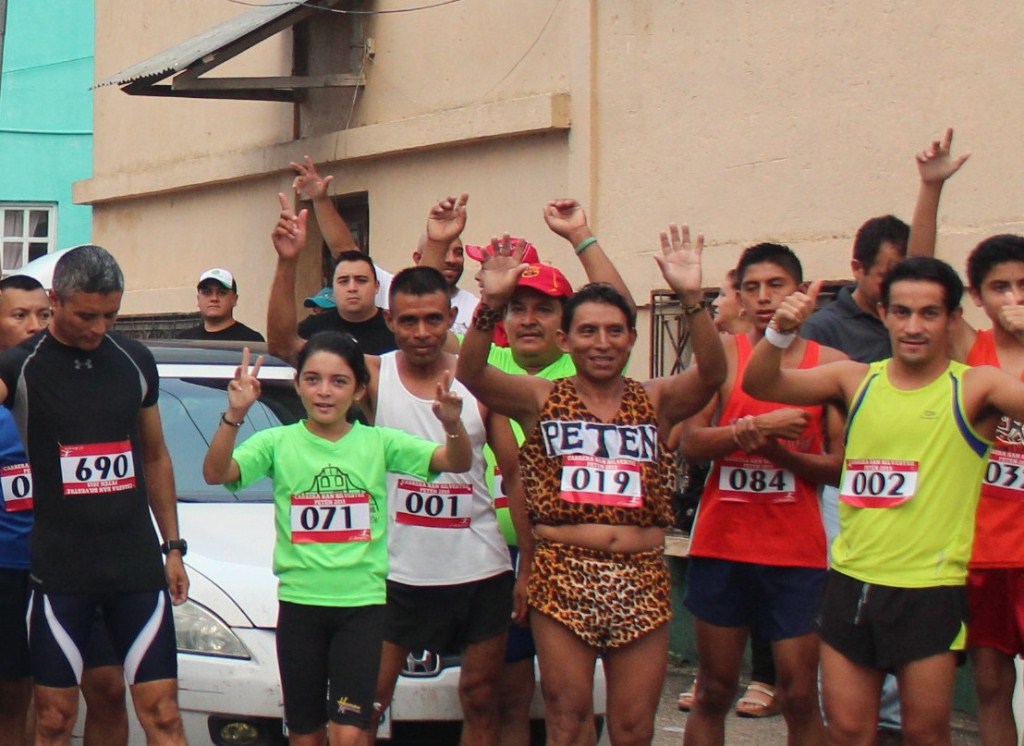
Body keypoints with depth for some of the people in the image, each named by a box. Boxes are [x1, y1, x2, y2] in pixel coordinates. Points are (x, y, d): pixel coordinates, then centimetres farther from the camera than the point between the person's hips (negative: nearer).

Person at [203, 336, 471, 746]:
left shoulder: (378, 443, 1)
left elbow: (457, 462, -7)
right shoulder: (278, 443, 0)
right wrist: (234, 415, -31)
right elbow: (216, 473, -15)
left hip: (363, 604, -1)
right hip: (299, 603, 1)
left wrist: (452, 425, -29)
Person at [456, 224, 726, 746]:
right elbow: (470, 373, -11)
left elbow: (711, 373, -11)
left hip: (641, 581, 1)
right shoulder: (543, 399, 5)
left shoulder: (655, 402, 7)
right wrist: (492, 303, -27)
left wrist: (691, 299, -26)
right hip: (563, 576, -1)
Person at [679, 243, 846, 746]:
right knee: (713, 692, 8)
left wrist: (781, 454, -15)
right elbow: (690, 444, -7)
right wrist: (755, 428, -20)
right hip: (722, 546, 1)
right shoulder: (723, 353, 3)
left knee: (799, 696, -2)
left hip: (796, 553, -1)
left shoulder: (830, 363, 2)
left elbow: (841, 466, 0)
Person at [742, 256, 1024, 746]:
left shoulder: (974, 389, -4)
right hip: (851, 582, 3)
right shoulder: (857, 381, 5)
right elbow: (759, 384, -4)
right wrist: (781, 334, -24)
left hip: (931, 591, -3)